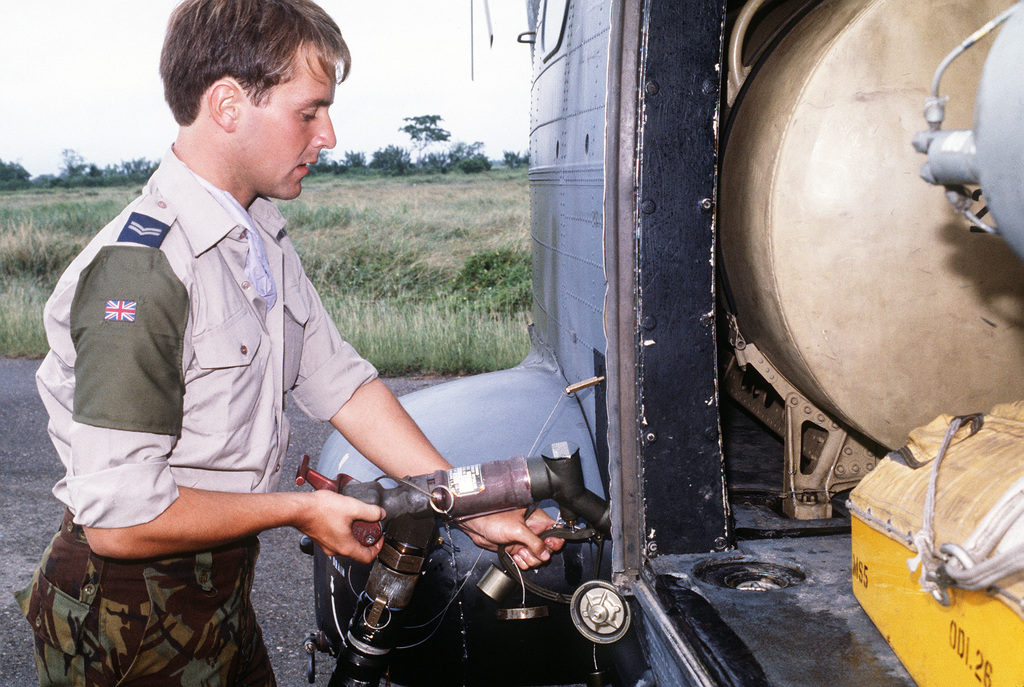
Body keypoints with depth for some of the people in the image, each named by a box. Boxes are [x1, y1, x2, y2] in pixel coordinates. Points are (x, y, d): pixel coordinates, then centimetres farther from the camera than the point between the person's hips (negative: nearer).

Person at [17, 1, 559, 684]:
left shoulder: (264, 238, 4)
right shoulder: (137, 271, -28)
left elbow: (341, 383, 3)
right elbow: (120, 517, -29)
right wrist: (301, 510, -16)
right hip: (131, 619, -8)